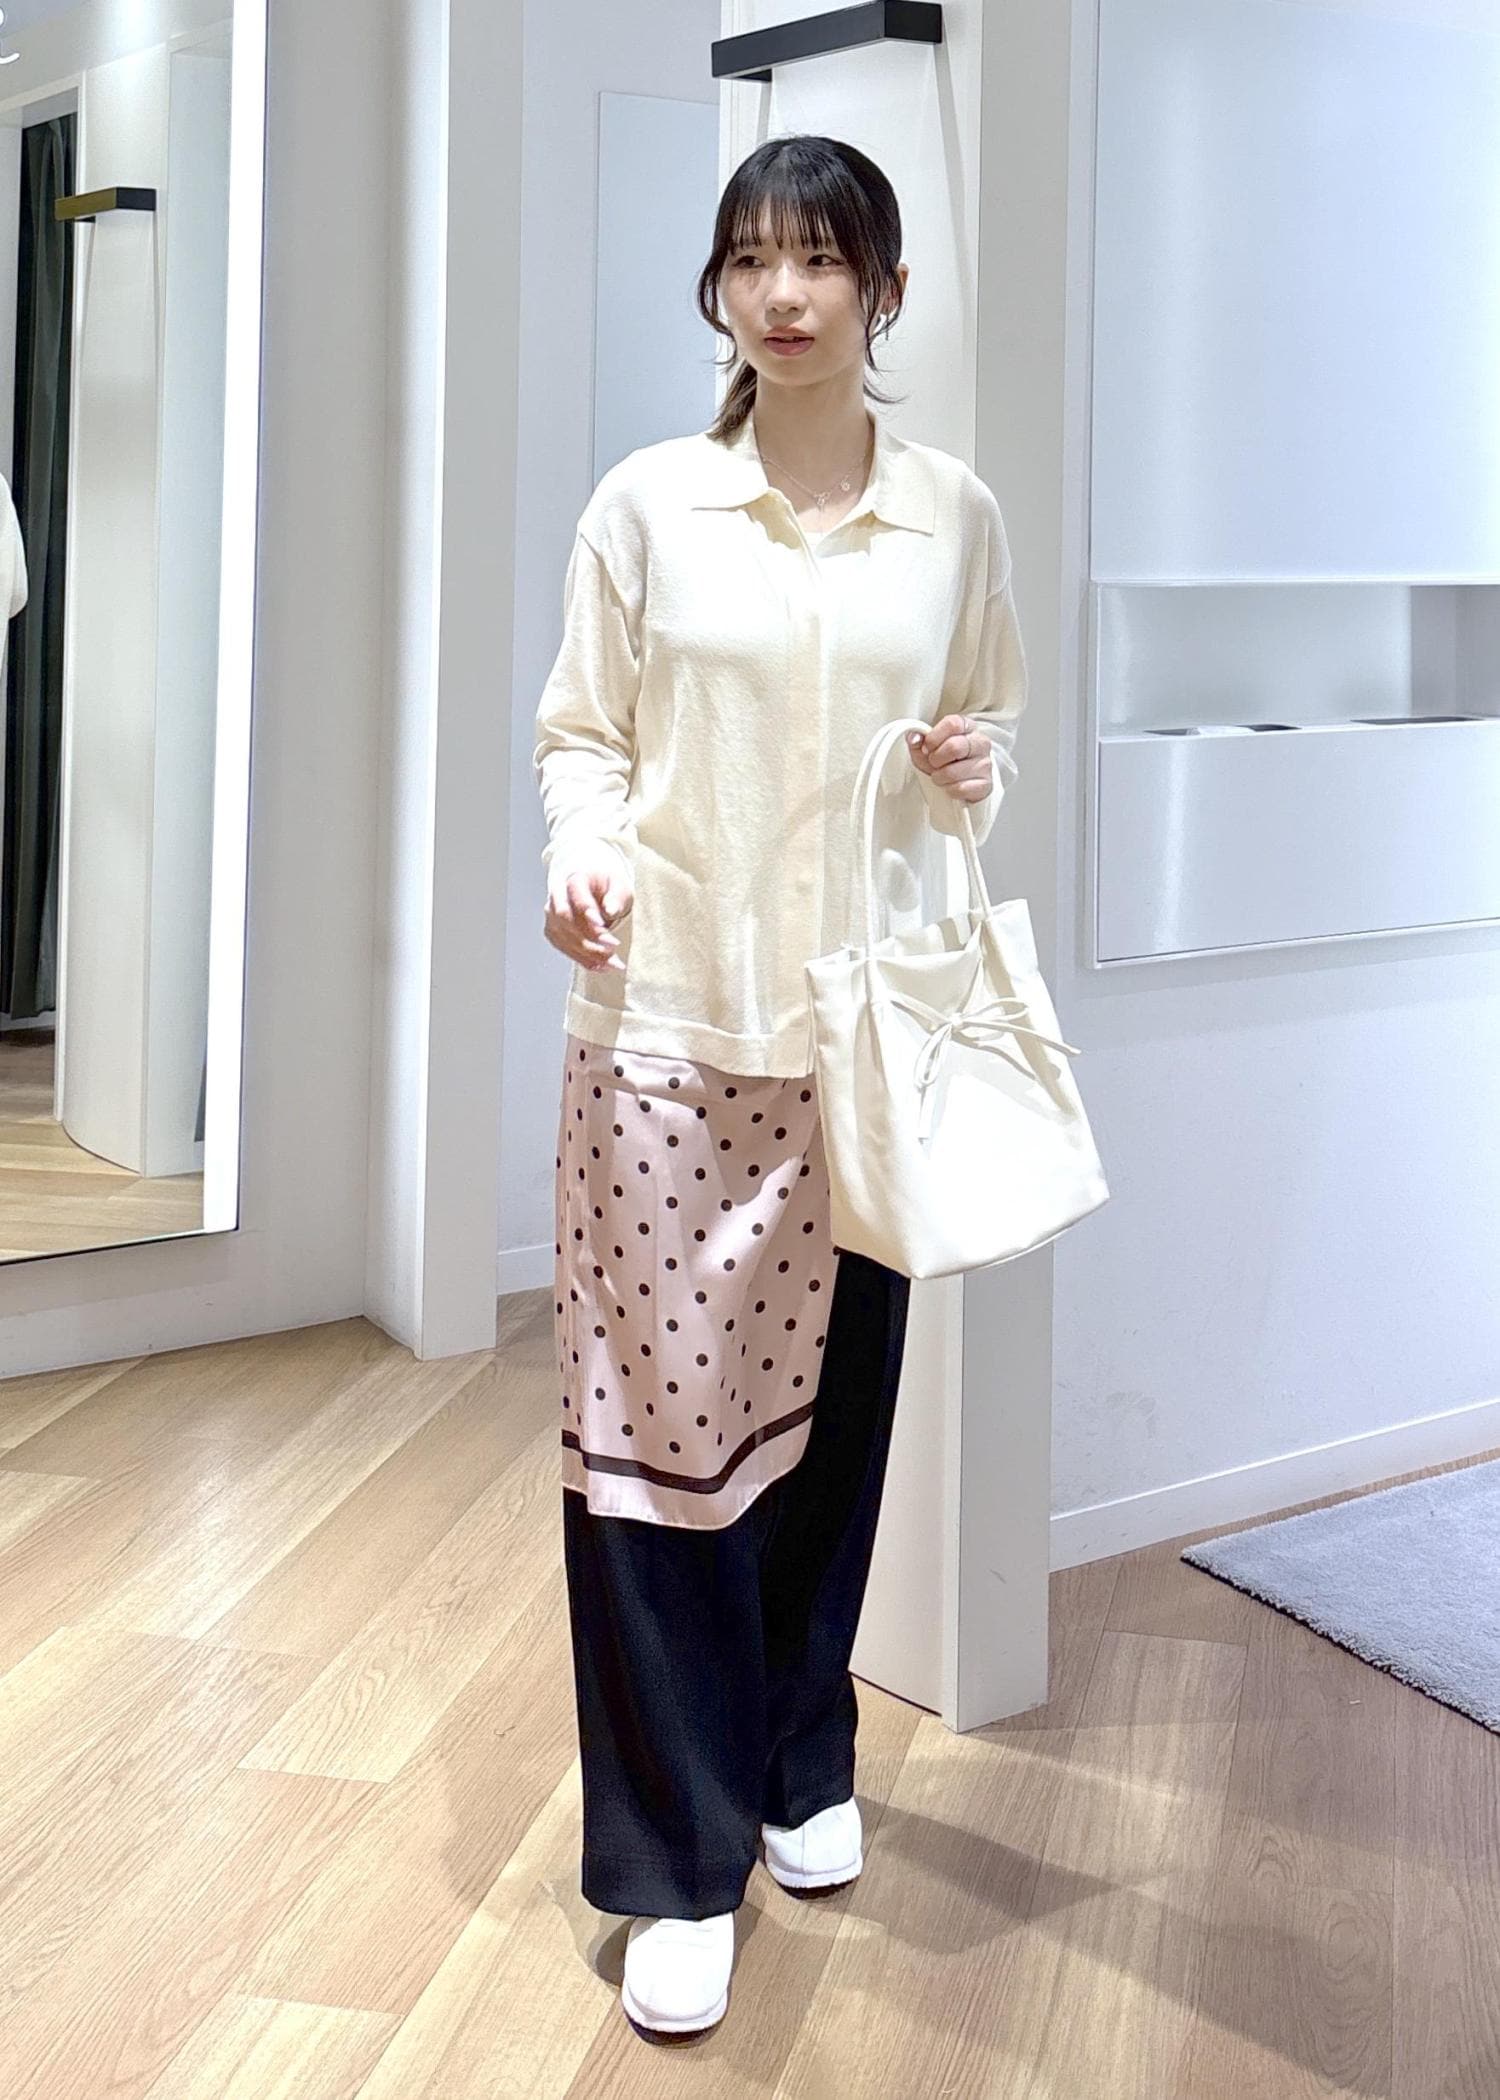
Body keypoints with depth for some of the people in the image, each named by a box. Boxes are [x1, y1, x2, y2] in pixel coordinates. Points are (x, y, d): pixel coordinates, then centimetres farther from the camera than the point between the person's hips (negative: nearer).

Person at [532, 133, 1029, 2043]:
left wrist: (973, 776, -8)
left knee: (833, 1413, 12)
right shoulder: (648, 503, 0)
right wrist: (582, 851, -16)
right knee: (656, 1423, -3)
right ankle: (679, 1866, 9)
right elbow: (580, 732, 4)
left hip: (865, 1029, 2)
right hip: (665, 1024, -2)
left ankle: (795, 1762, 35)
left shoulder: (955, 517, 4)